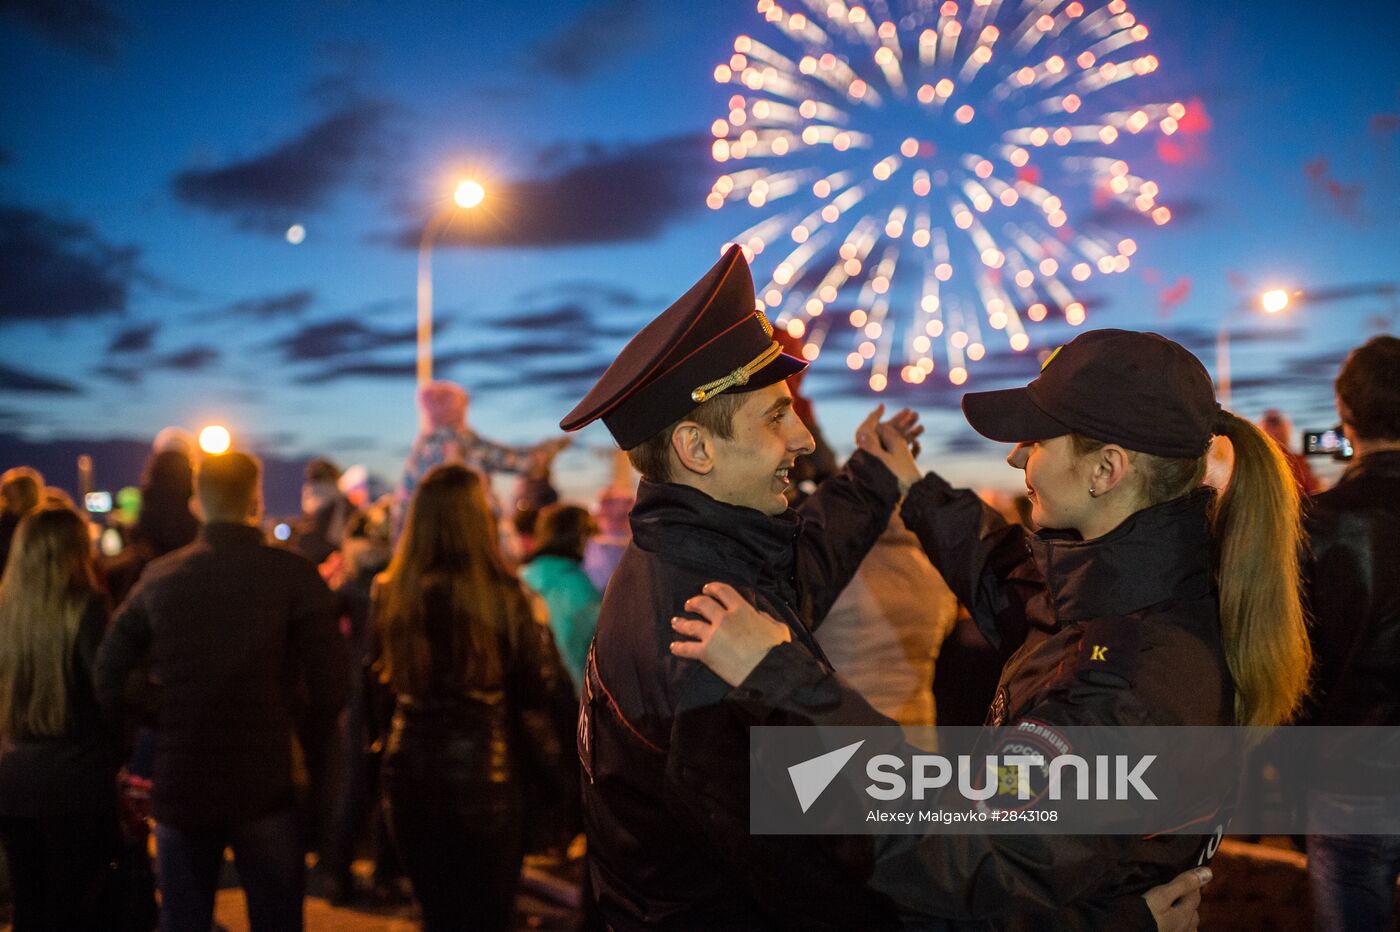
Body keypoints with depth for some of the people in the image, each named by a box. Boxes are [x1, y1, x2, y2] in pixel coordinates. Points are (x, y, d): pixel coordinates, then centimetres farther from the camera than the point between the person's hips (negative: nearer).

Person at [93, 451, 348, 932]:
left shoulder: (159, 578, 1)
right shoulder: (294, 574, -8)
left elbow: (107, 675, 3)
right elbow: (329, 679, -12)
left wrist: (159, 731, 13)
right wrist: (309, 740, 4)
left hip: (178, 783, 3)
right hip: (267, 783, -2)